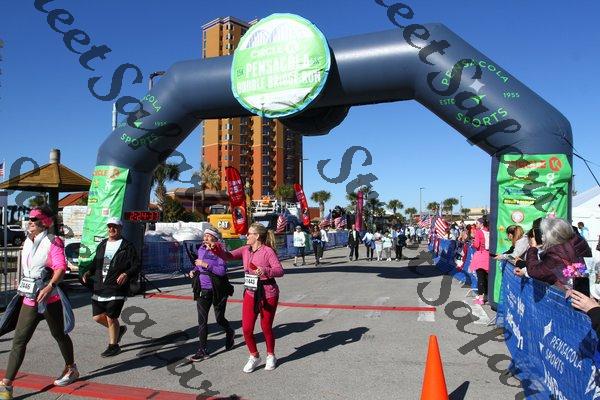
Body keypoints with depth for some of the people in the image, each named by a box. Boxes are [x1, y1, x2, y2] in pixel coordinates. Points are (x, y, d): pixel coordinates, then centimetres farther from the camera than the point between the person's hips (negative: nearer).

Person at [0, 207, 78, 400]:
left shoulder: (52, 242, -13)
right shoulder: (27, 242, 10)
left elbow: (61, 268, -24)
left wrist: (49, 287, -37)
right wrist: (23, 288, 22)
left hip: (50, 298, -6)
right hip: (29, 299, 6)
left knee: (59, 335, 11)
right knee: (19, 340, 1)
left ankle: (71, 369, 31)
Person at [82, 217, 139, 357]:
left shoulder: (127, 246, -5)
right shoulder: (102, 245, 15)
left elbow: (136, 266, -9)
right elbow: (96, 263, 25)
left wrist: (126, 274, -27)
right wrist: (89, 272, 6)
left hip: (116, 289, -7)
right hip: (99, 288, 7)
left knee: (111, 318, -2)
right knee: (97, 316, 10)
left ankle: (113, 345, 18)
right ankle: (119, 329, 35)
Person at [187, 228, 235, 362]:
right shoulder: (201, 249, 7)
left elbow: (222, 271, -21)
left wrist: (206, 265, -25)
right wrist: (194, 271, 2)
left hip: (217, 290, -5)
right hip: (203, 291, 5)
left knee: (219, 319, 10)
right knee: (202, 321, 2)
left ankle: (230, 333, 41)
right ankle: (203, 350, 10)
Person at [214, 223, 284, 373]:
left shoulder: (268, 251, -15)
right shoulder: (245, 250, 4)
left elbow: (280, 271, -20)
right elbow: (229, 256, 3)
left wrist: (265, 271, -36)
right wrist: (217, 250, -14)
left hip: (268, 294, -5)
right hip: (250, 294, 5)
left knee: (266, 327, 9)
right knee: (246, 328, 3)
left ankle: (271, 356, 34)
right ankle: (254, 357, 27)